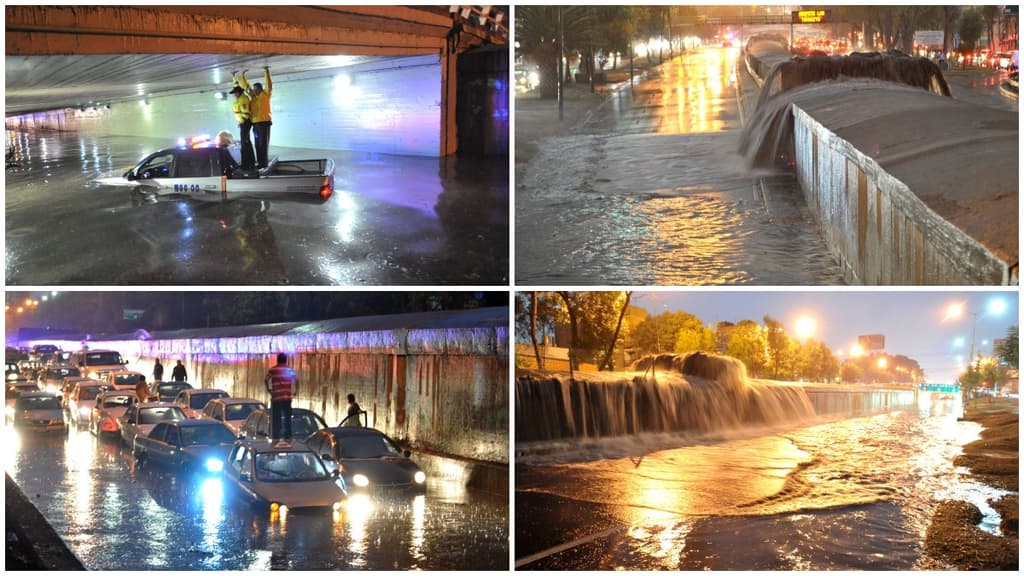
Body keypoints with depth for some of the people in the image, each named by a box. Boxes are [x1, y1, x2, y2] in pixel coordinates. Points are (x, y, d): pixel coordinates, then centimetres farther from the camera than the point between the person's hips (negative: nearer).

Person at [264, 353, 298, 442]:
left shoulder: (273, 369, 1)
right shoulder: (290, 370, 8)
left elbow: (266, 380, -7)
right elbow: (296, 380, -2)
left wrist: (268, 389, 6)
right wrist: (295, 391, 7)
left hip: (276, 397, -2)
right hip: (287, 398, 2)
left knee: (276, 418, 3)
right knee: (287, 418, 8)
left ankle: (276, 438, 0)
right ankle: (287, 437, 5)